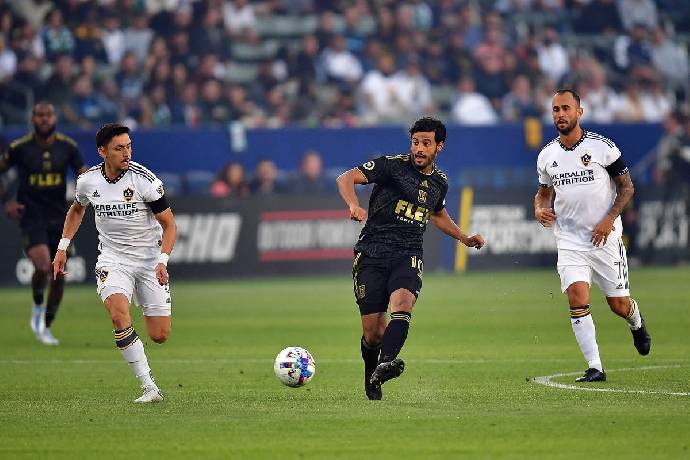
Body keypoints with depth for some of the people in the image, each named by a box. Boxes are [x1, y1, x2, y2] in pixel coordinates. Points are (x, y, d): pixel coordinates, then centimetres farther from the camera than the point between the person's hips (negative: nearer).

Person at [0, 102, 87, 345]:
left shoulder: (67, 146, 0)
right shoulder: (20, 148, -6)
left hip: (58, 217, 3)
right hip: (31, 216, -3)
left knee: (59, 273, 5)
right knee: (42, 265, -23)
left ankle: (46, 327, 23)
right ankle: (37, 306, 8)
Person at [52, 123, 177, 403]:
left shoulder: (144, 179, -14)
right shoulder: (88, 181, -3)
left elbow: (169, 224, -7)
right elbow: (77, 209, 21)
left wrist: (162, 260, -21)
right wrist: (62, 248, 15)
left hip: (150, 261, -1)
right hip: (113, 259, 1)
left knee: (160, 336, -4)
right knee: (119, 314, -28)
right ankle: (149, 387, -25)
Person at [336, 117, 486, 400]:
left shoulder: (439, 181, 15)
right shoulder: (393, 165, -3)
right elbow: (346, 178, -13)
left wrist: (464, 238, 31)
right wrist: (353, 205, -32)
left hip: (408, 255, 3)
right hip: (372, 253, -3)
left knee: (402, 304, -30)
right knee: (373, 331, -4)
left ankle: (385, 364, -49)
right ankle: (371, 382, 24)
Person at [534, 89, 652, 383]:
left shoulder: (603, 147, -7)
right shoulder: (547, 156, 4)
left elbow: (626, 187, 0)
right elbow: (544, 191, 20)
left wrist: (609, 219, -13)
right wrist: (539, 209, -3)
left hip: (605, 238, -2)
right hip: (570, 242, 2)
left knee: (619, 305, 5)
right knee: (577, 300, -17)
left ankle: (637, 324, 43)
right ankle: (595, 368, -13)